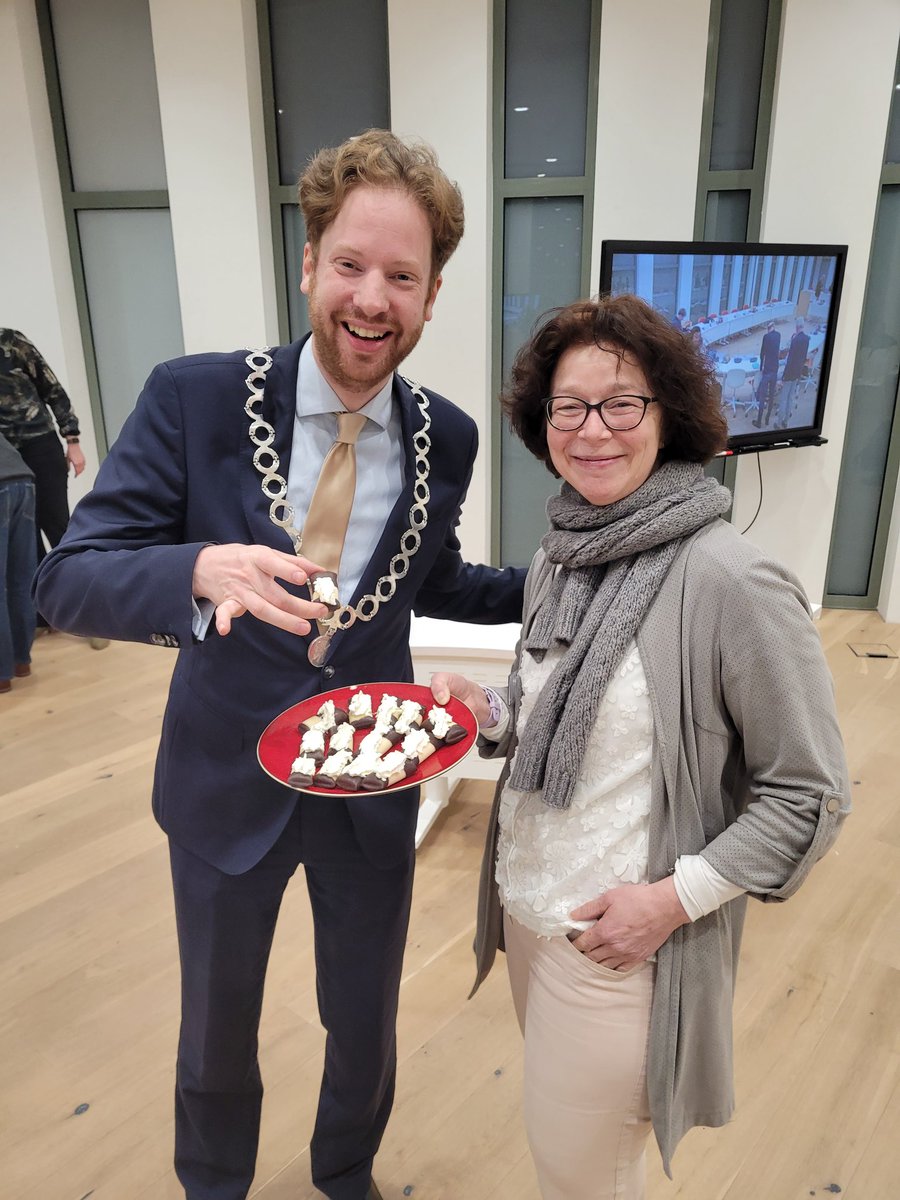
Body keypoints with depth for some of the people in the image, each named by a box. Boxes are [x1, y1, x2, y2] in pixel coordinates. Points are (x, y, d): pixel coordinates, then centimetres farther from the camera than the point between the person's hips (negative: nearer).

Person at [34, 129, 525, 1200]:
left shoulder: (447, 438, -7)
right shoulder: (196, 398, -16)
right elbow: (67, 579, -17)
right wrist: (202, 574, -37)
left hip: (373, 785, 2)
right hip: (228, 782, -1)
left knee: (364, 1020, 24)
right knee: (216, 1025, 24)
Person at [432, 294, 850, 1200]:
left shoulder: (729, 582, -23)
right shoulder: (558, 560, -1)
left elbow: (809, 796, -15)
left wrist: (676, 896, -19)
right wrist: (486, 712, -7)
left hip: (621, 943, -6)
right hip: (526, 905, 6)